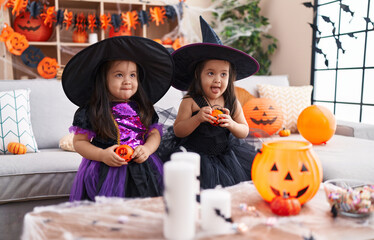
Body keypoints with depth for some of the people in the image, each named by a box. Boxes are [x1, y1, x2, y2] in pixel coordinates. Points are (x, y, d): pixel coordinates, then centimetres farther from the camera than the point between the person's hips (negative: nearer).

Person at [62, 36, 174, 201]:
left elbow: (155, 133, 11)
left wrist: (147, 148, -10)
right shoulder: (91, 111, -4)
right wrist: (102, 155, -16)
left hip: (142, 171, 3)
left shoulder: (143, 108, 7)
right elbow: (79, 142, -1)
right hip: (105, 173, -3)